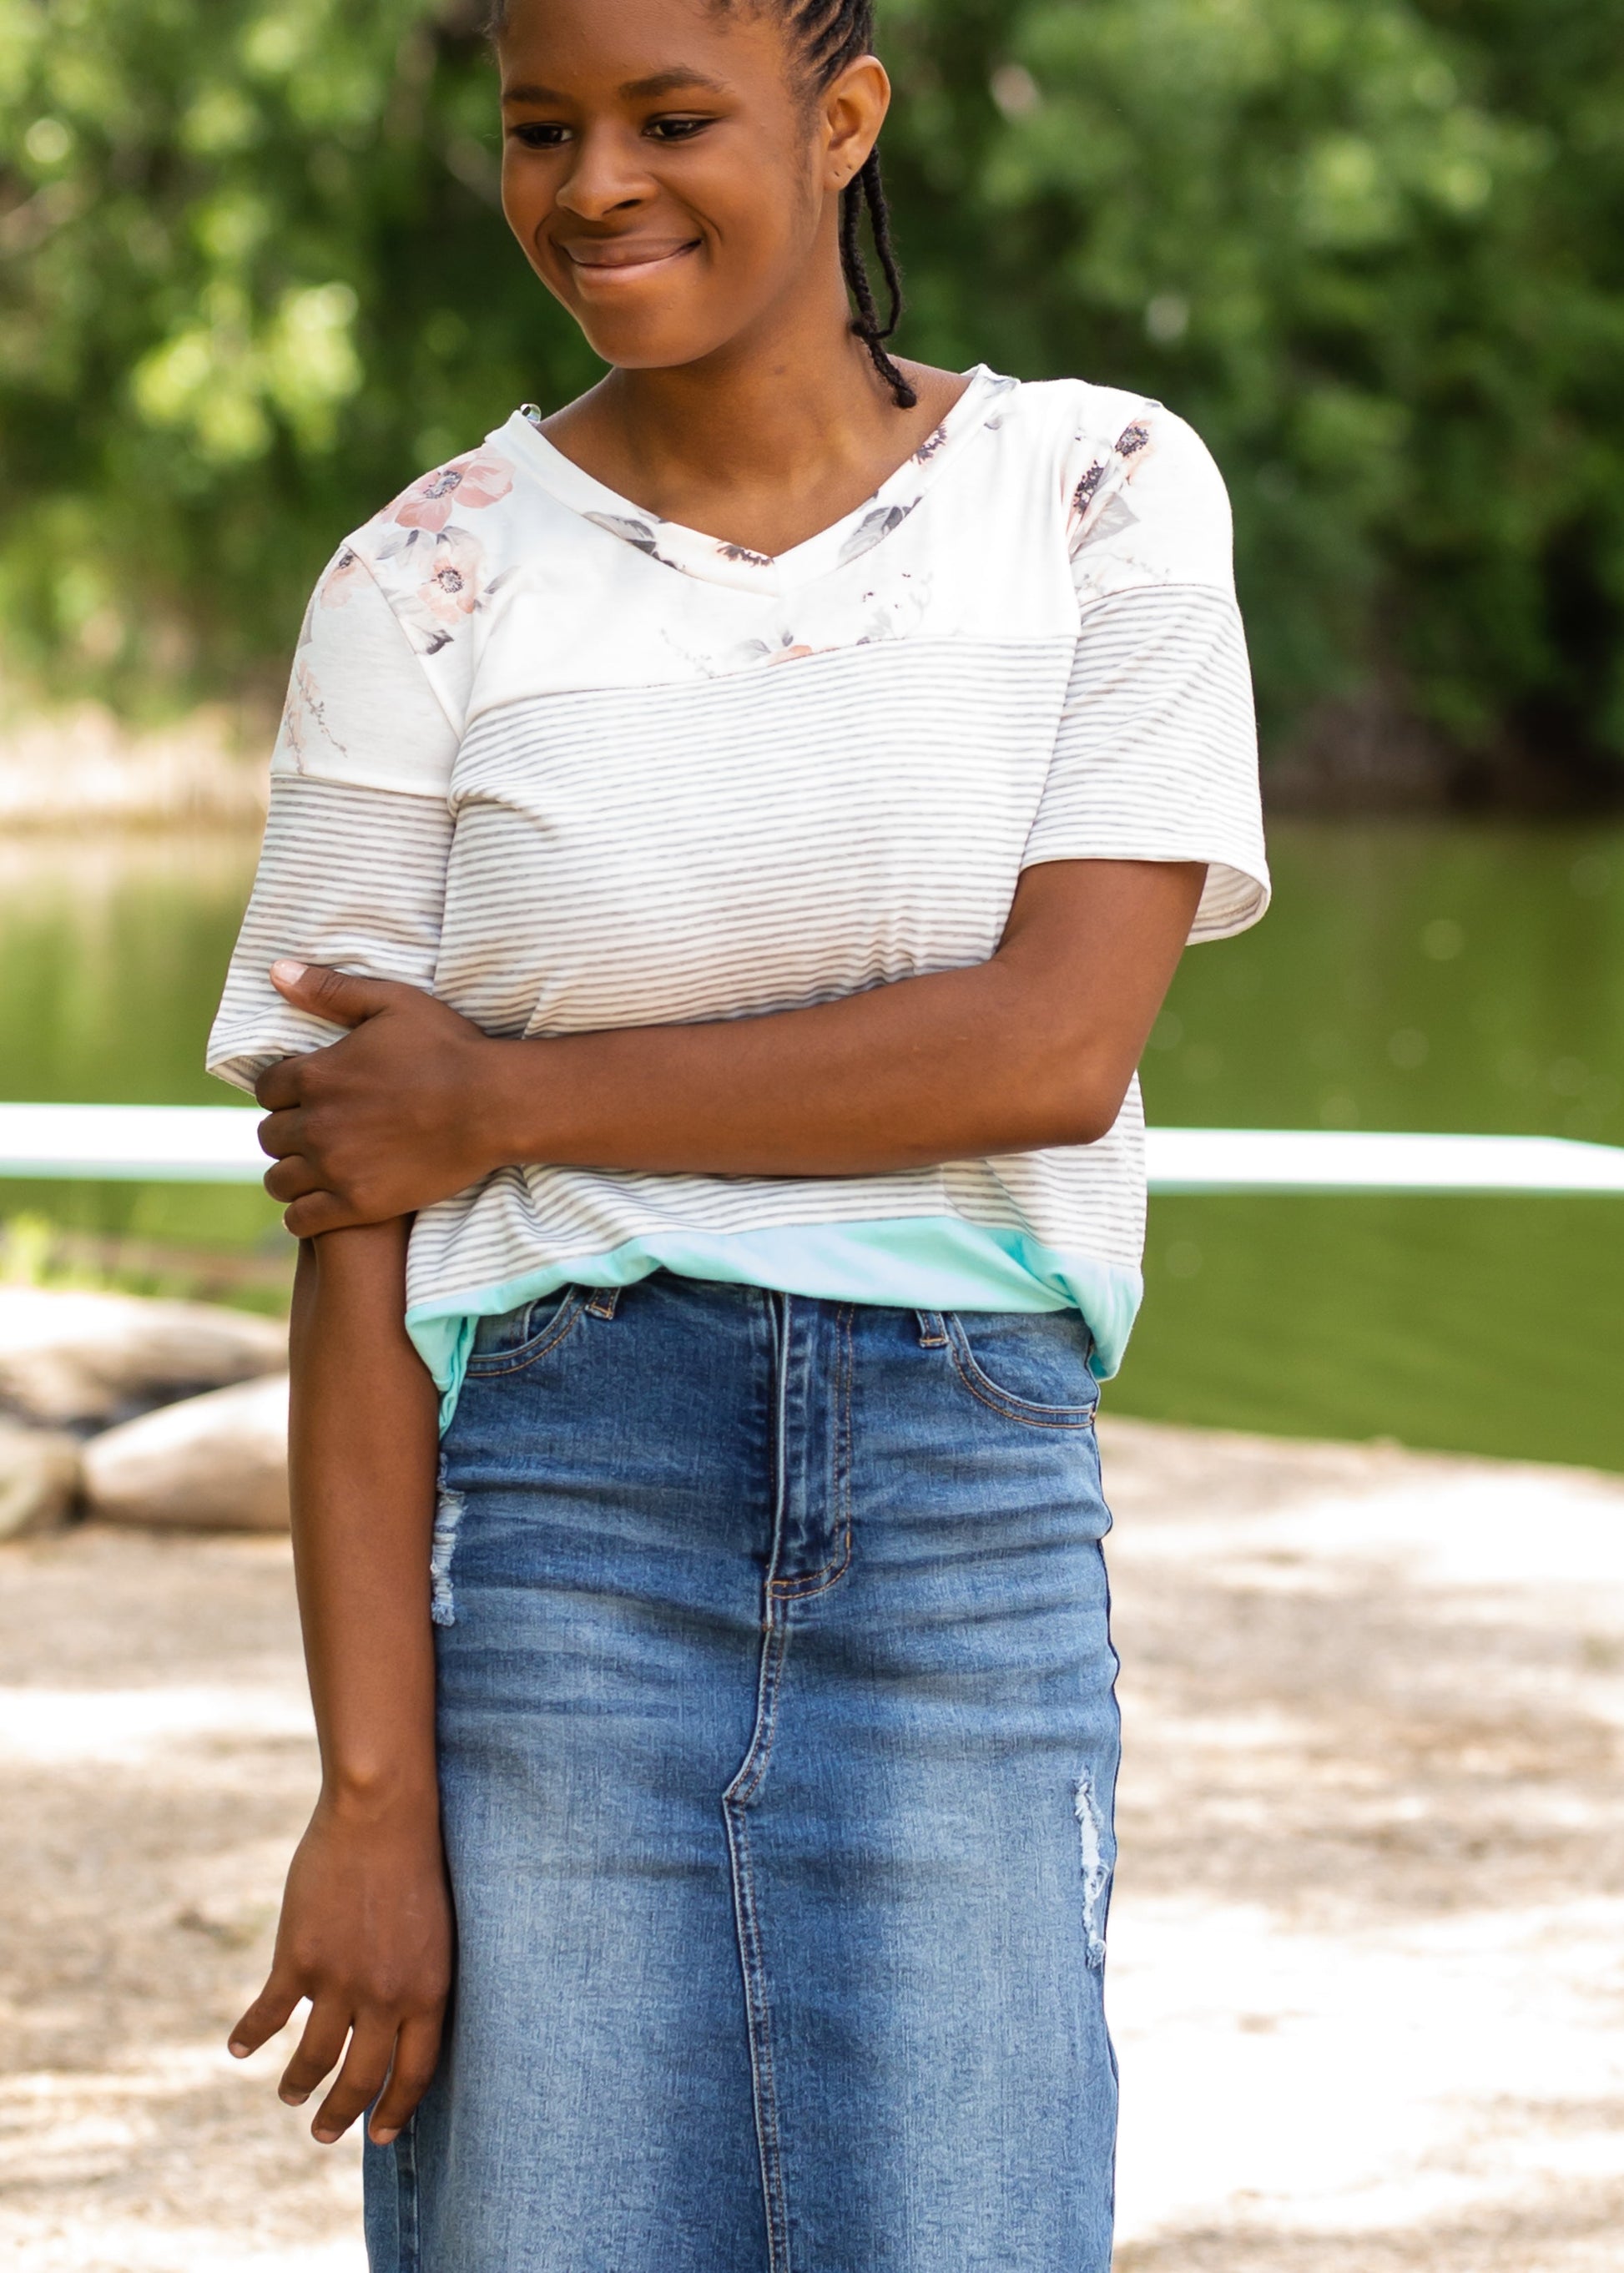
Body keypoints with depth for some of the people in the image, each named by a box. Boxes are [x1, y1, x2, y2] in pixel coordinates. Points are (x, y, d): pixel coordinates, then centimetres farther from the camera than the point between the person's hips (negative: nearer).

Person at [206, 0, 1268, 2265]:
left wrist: (507, 1101, -8)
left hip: (976, 1511, 0)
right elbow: (351, 1251, -1)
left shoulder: (1105, 495, 4)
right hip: (549, 1521, 0)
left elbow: (1059, 1039, -8)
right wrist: (371, 1797, -8)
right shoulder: (424, 590, 2)